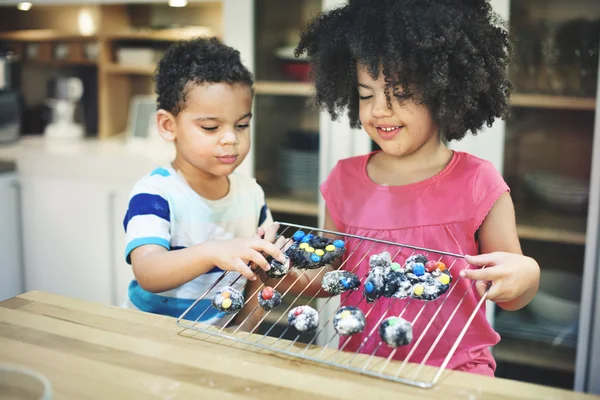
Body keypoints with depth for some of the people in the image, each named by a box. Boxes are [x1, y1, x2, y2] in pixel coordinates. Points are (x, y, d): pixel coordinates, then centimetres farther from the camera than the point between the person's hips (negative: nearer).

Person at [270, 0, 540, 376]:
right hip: (362, 367, 1)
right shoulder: (345, 180, 2)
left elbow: (511, 296, 1)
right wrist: (293, 277, -5)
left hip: (455, 370, -1)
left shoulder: (477, 184, -6)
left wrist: (526, 274, -19)